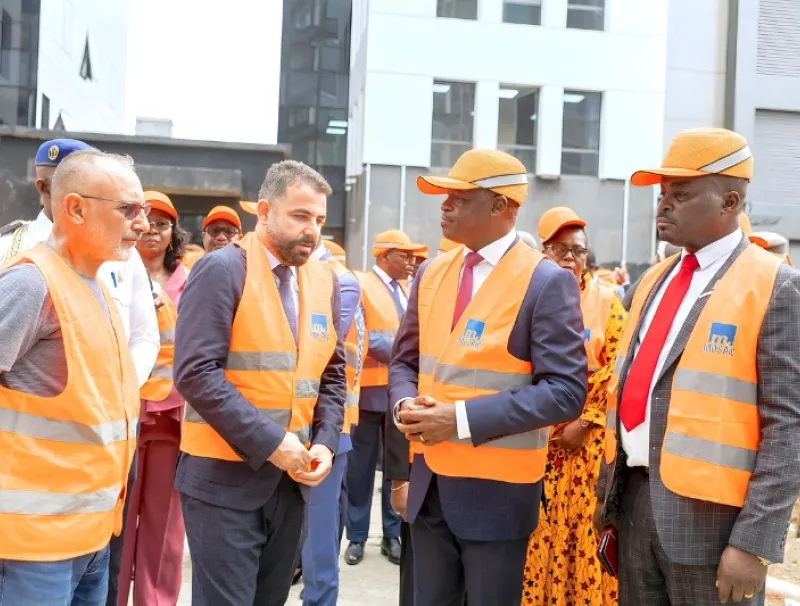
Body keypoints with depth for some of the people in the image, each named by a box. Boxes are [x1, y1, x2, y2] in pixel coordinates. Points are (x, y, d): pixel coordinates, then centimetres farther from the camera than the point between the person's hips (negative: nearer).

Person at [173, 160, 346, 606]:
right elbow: (196, 372, -19)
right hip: (225, 474, -6)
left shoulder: (324, 281, 9)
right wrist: (269, 442, -20)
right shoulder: (223, 269, -11)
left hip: (291, 477, 6)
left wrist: (325, 442, -2)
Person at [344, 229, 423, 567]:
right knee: (361, 467, 4)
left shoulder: (408, 289, 13)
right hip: (370, 388, -5)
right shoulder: (360, 284, -5)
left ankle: (393, 535, 19)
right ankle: (357, 537, 15)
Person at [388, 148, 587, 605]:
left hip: (497, 488, -5)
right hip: (428, 480, 6)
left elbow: (565, 391, -17)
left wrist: (463, 418, -22)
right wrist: (405, 403, -8)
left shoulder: (547, 281, -12)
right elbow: (405, 361, 16)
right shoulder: (432, 273, 8)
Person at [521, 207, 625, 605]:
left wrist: (586, 422, -10)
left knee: (585, 529, 2)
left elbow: (617, 370, -2)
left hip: (589, 436, -1)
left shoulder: (606, 300, 3)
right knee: (535, 532, 2)